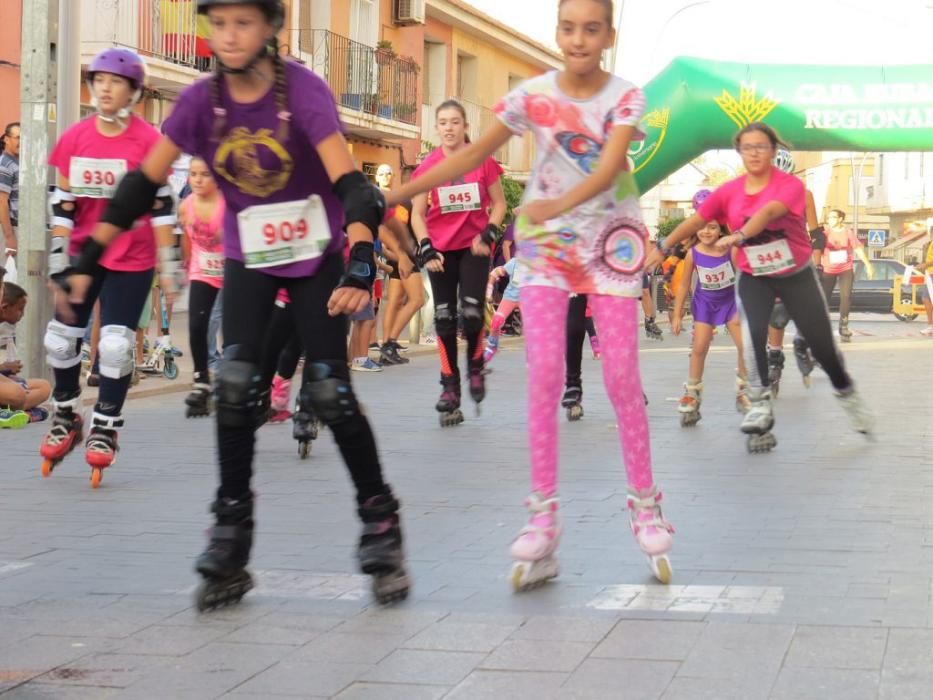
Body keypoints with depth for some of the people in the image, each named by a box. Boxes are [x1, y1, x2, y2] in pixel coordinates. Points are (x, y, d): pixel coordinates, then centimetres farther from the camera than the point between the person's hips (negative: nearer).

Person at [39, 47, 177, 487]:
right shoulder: (75, 138, -2)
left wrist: (167, 263, -7)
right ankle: (65, 417, 27)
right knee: (61, 337, 6)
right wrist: (58, 261, -1)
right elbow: (63, 204, 1)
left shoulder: (148, 141, -10)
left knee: (116, 344, -7)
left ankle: (105, 427, 10)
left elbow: (160, 205, -7)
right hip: (84, 254, 4)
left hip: (132, 260, -3)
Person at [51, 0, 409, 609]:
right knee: (236, 386, -11)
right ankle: (230, 539, 0)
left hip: (318, 258, -3)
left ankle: (381, 527, 8)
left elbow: (349, 181, -29)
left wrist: (361, 261, -44)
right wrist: (87, 260, -10)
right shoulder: (202, 100, -9)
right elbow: (144, 182, -6)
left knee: (331, 393, -7)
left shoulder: (303, 89, -20)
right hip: (248, 261, 3)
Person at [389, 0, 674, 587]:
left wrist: (561, 204, -46)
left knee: (623, 380, -3)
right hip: (546, 243, 1)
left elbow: (609, 166, -26)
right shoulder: (533, 94, -5)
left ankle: (646, 506, 11)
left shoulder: (626, 97, -11)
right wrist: (395, 193, -10)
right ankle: (544, 516, -5)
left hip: (612, 242, -1)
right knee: (545, 375, -9)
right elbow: (474, 155, -4)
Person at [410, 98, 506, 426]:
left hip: (474, 246, -1)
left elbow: (499, 203, 4)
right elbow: (417, 213, 1)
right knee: (444, 316, 1)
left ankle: (475, 368, 17)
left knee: (472, 310, -13)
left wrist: (488, 234, -11)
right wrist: (426, 248, -11)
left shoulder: (483, 160, -5)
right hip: (441, 249, 1)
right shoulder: (428, 166, -3)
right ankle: (450, 388, 11)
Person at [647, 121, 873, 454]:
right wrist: (662, 248, -9)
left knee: (822, 343, 4)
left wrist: (738, 236, -56)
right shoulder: (729, 191, -8)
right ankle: (761, 405, -17)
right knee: (753, 334, -25)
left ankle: (846, 392, 33)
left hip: (797, 274, -2)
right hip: (754, 277, 2)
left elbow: (768, 211, -40)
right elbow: (695, 221, -4)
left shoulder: (791, 185, -21)